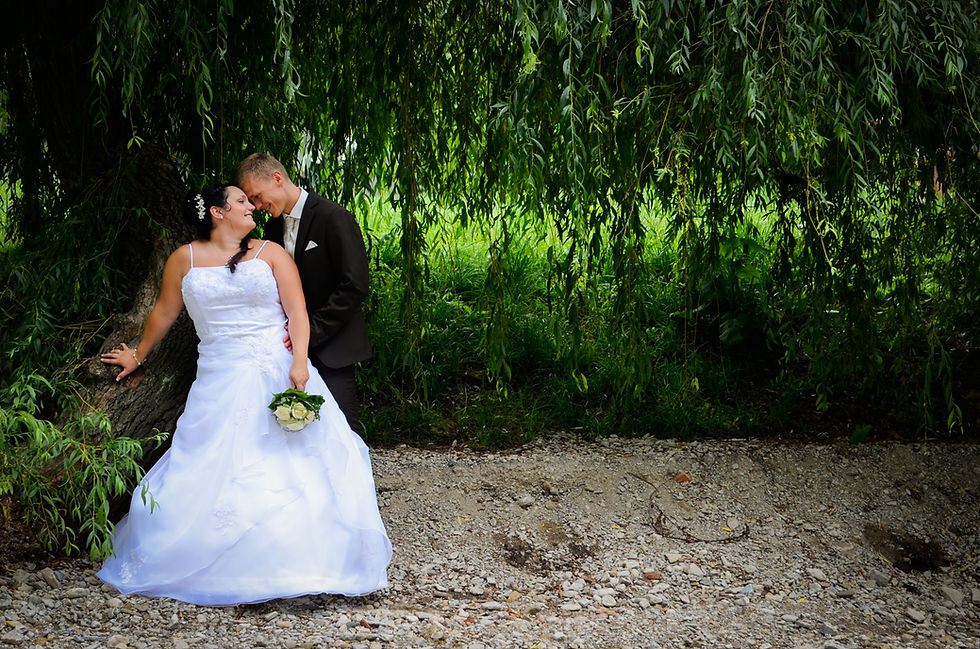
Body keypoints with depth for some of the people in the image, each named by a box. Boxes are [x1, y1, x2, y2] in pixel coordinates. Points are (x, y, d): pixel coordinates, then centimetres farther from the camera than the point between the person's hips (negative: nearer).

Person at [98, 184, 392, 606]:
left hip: (278, 375, 0)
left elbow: (297, 312, -1)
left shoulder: (270, 254, 8)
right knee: (215, 473, -4)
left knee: (294, 469, -9)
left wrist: (298, 362, -16)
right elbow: (164, 313, 23)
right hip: (220, 382, 1)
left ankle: (300, 564, -4)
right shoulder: (185, 260, 9)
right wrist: (138, 356, 32)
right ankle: (212, 569, 4)